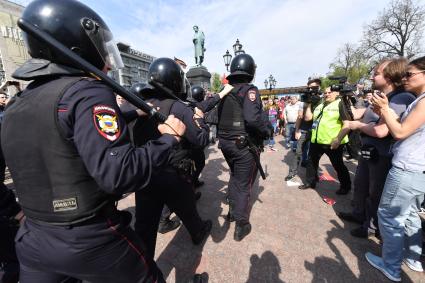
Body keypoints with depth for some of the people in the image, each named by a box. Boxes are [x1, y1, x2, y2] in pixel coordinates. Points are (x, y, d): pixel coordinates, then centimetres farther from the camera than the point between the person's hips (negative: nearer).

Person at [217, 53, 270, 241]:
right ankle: (241, 226, 20)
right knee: (244, 184, 7)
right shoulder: (249, 90, -13)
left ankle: (232, 211, 39)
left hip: (226, 143, 7)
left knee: (235, 177, 25)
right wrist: (266, 132, -10)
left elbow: (217, 116, 9)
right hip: (244, 145, -6)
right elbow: (252, 118, -27)